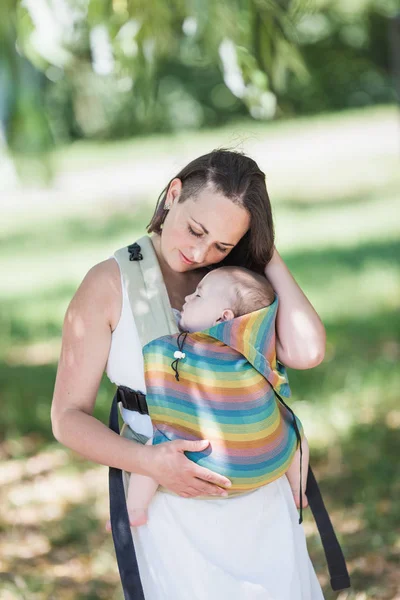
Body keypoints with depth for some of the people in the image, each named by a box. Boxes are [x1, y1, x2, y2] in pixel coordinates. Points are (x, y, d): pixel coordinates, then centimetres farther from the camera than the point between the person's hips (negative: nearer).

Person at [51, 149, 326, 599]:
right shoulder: (109, 285, -9)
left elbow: (306, 353, -19)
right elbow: (69, 418, -8)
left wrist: (270, 257, -11)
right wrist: (148, 461, -23)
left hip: (263, 500, 3)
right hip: (174, 507, -3)